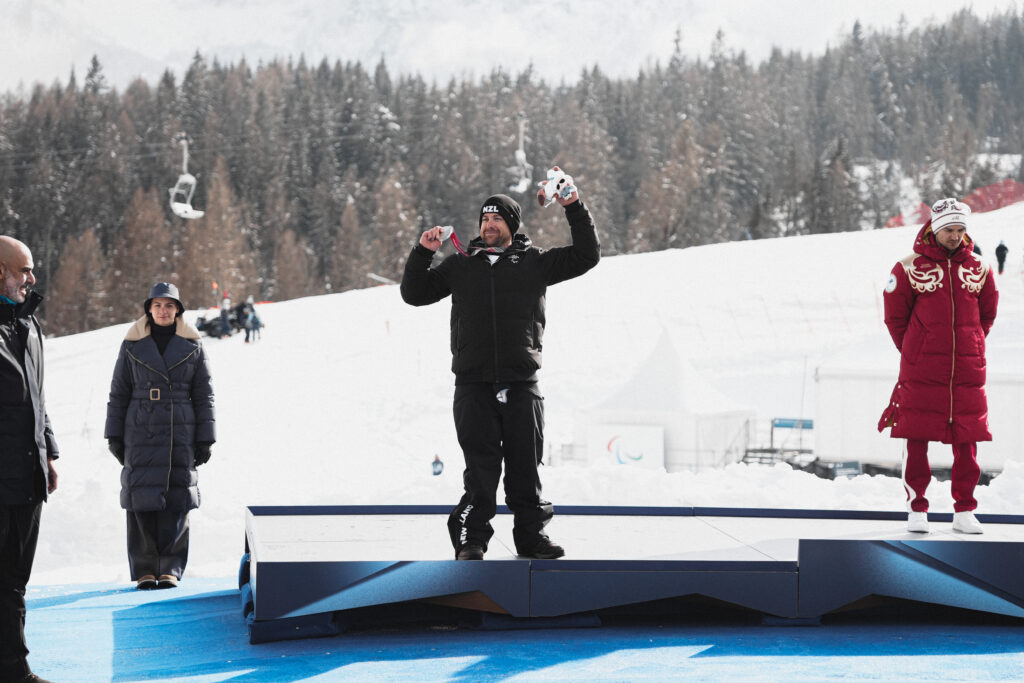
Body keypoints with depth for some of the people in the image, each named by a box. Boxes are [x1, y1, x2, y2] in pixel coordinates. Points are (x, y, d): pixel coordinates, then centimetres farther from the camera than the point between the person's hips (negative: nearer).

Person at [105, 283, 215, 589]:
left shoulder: (192, 347, 5)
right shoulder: (133, 345, 5)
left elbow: (204, 396, 6)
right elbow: (118, 393, 7)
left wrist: (204, 440, 1)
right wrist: (115, 435, 2)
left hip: (180, 434, 0)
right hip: (141, 433, 0)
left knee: (177, 500, -2)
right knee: (142, 499, -4)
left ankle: (171, 568, 6)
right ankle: (144, 570, 3)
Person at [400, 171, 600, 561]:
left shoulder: (534, 263, 11)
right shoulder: (461, 265, 14)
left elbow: (586, 256, 9)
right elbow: (414, 293, 19)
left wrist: (574, 208, 1)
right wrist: (422, 252, 5)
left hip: (521, 383, 0)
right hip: (473, 385, 0)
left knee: (525, 464, 3)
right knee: (480, 467, -5)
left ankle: (531, 535, 13)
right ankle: (471, 540, 1)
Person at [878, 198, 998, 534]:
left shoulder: (978, 269, 7)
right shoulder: (911, 268, -1)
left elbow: (987, 314, 18)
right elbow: (894, 315, 5)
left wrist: (968, 348, 12)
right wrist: (914, 353, 5)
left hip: (967, 372, 2)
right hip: (921, 374, -2)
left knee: (966, 441, 2)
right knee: (917, 440, -1)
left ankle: (964, 511, 11)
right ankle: (917, 509, 9)